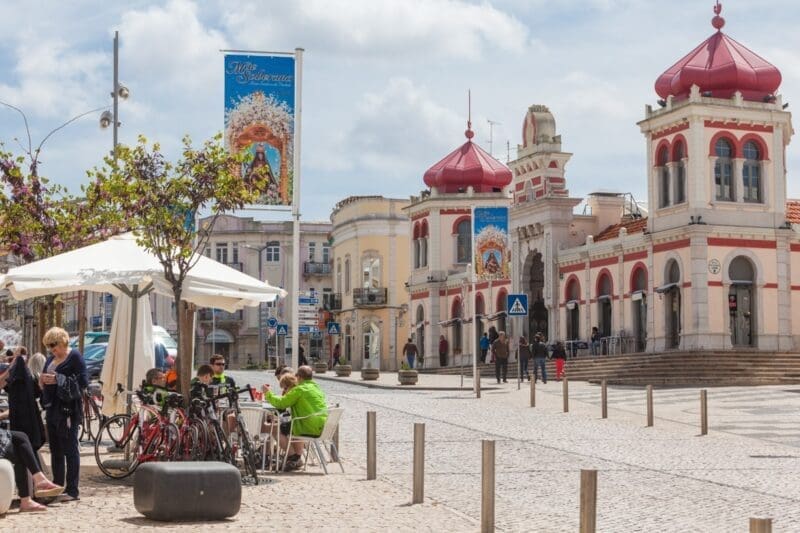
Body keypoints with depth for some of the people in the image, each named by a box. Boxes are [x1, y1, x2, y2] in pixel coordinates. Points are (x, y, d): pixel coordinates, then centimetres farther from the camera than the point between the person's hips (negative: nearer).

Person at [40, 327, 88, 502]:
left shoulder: (74, 356, -7)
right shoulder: (50, 359, 16)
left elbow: (83, 382, -14)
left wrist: (58, 380, -19)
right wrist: (43, 381, 1)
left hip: (68, 410, -8)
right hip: (52, 409, 8)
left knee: (70, 449, -5)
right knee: (55, 450, 10)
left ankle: (72, 490, -2)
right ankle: (57, 487, 17)